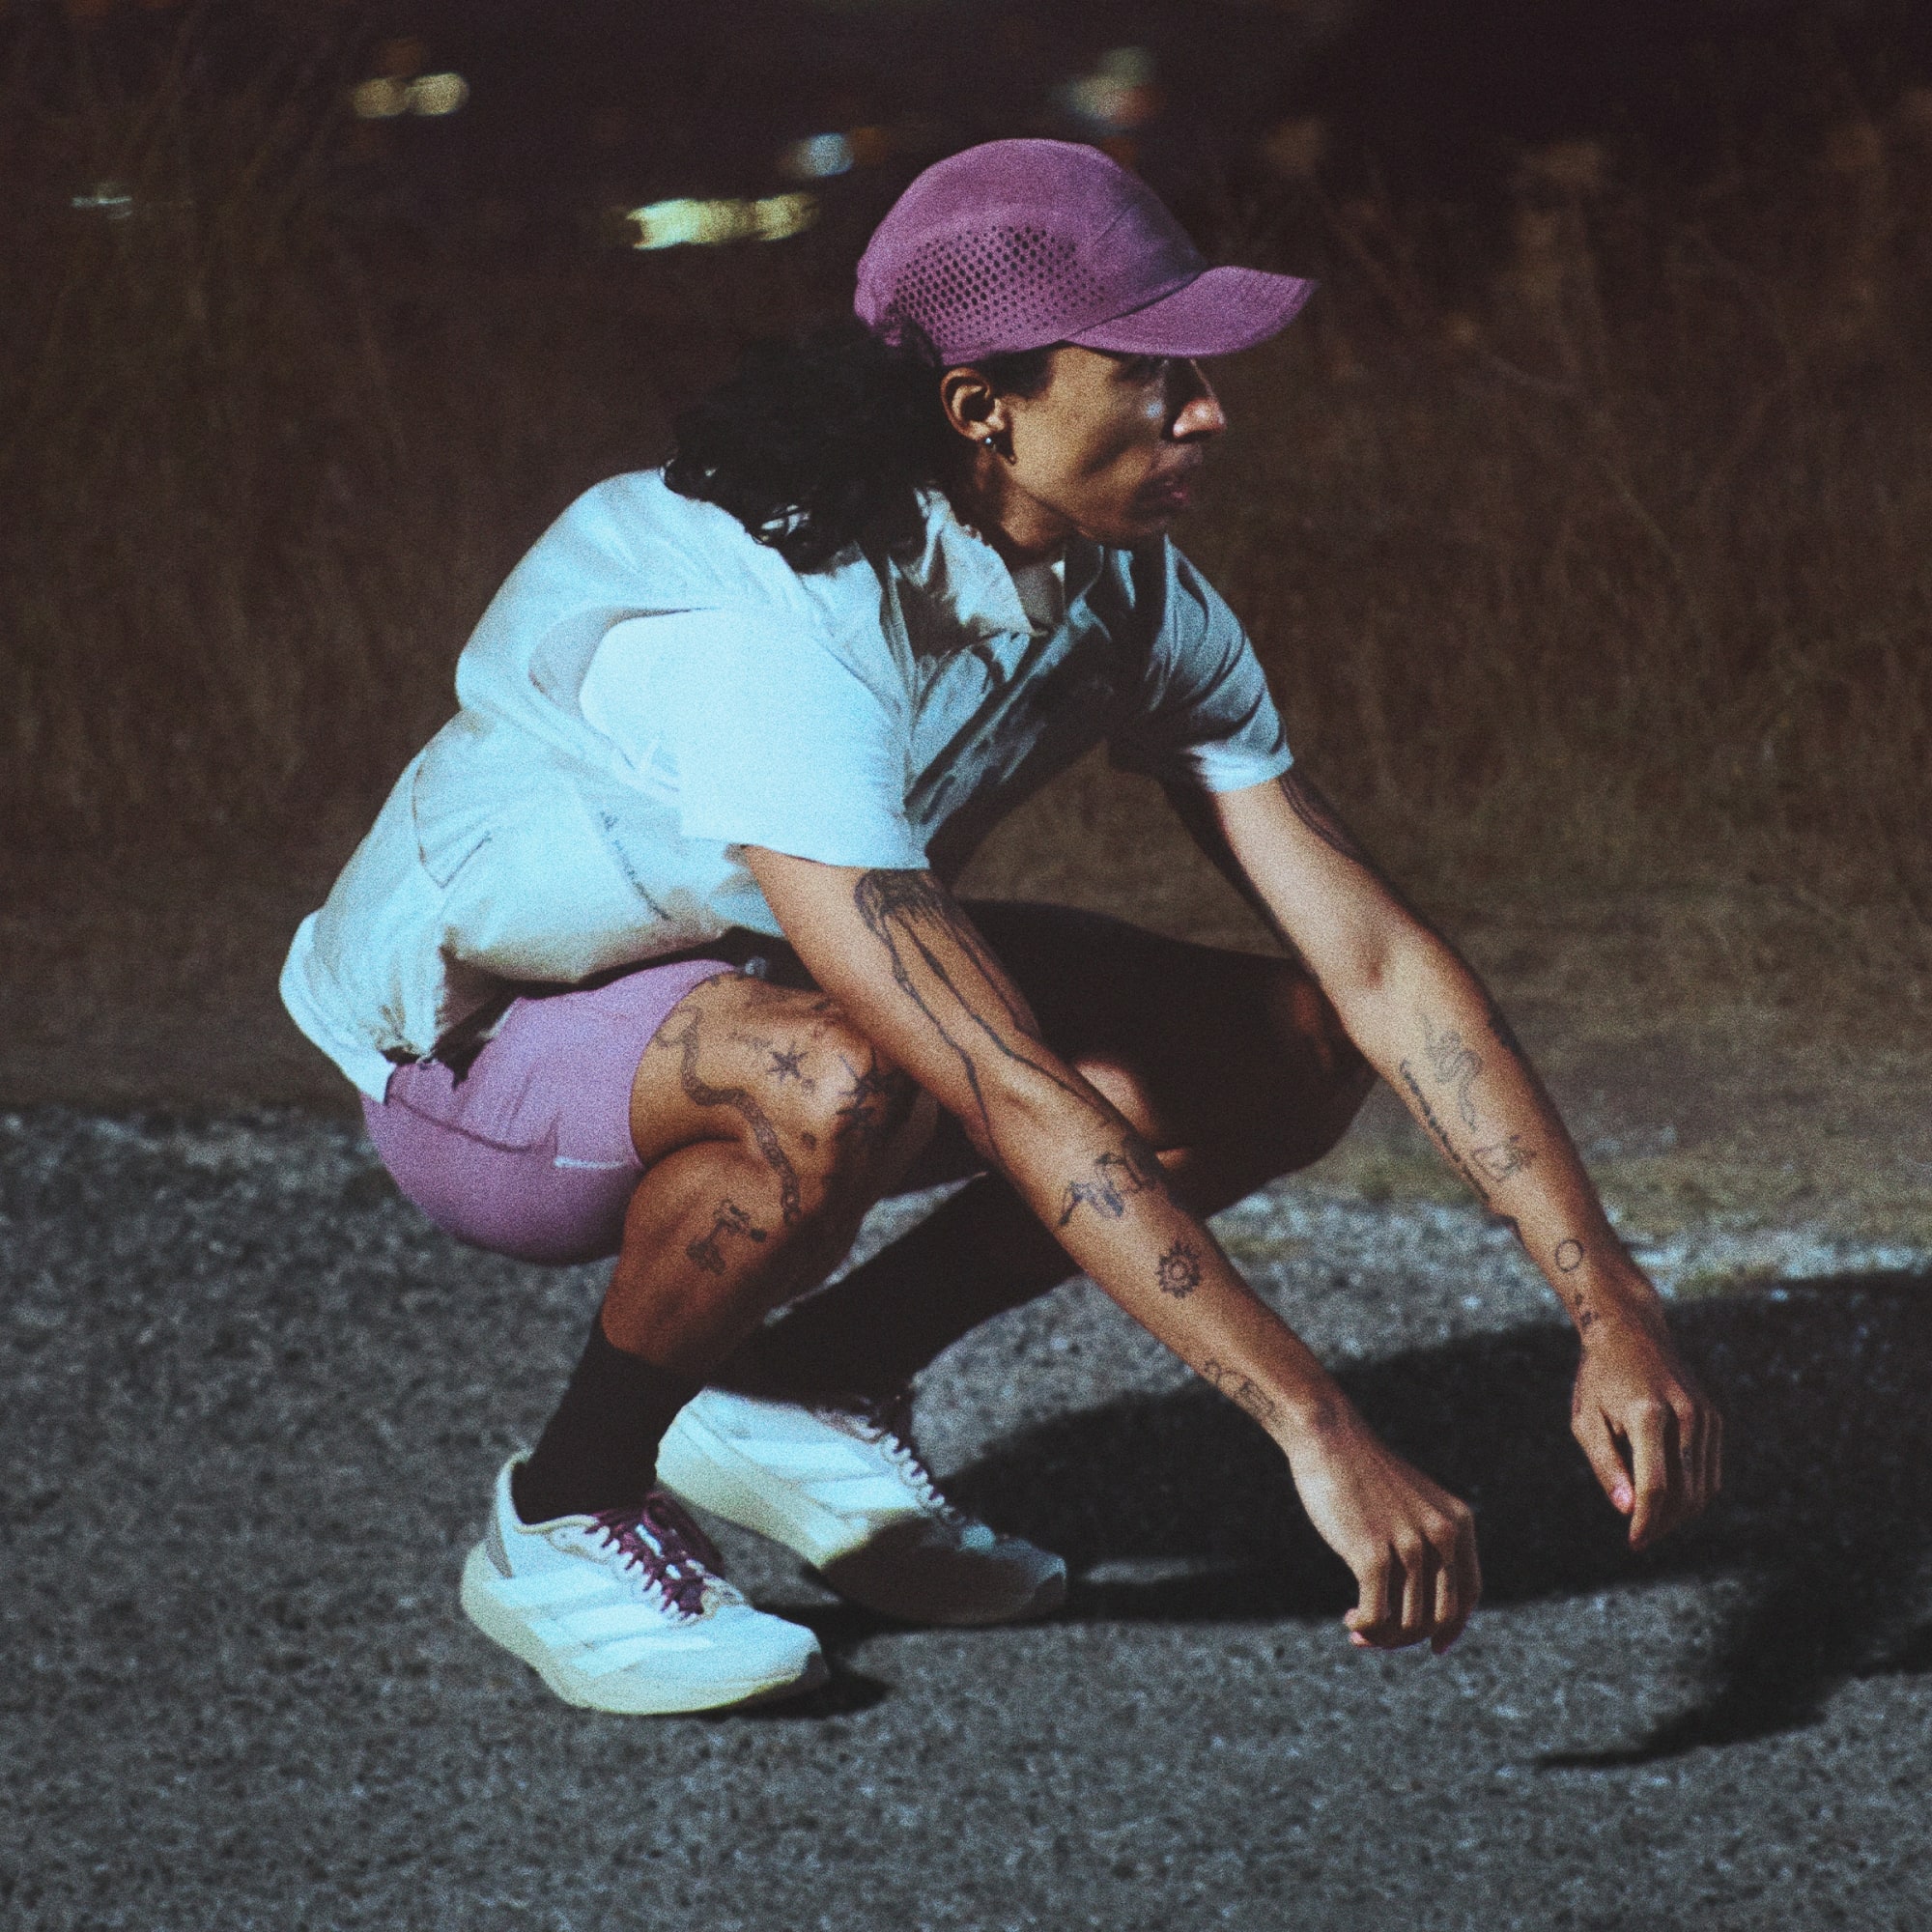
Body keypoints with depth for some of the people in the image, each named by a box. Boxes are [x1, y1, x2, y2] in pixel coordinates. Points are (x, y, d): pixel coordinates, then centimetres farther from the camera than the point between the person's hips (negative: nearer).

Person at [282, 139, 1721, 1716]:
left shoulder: (1130, 599, -13)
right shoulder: (771, 637, -38)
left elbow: (1376, 960, -13)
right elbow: (1022, 1105, -44)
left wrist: (1616, 1318, -23)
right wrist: (1323, 1440, -47)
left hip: (743, 997, 8)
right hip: (467, 1040, -8)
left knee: (1290, 1053, -7)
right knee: (846, 1089, -40)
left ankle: (811, 1399, 5)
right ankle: (560, 1522, -13)